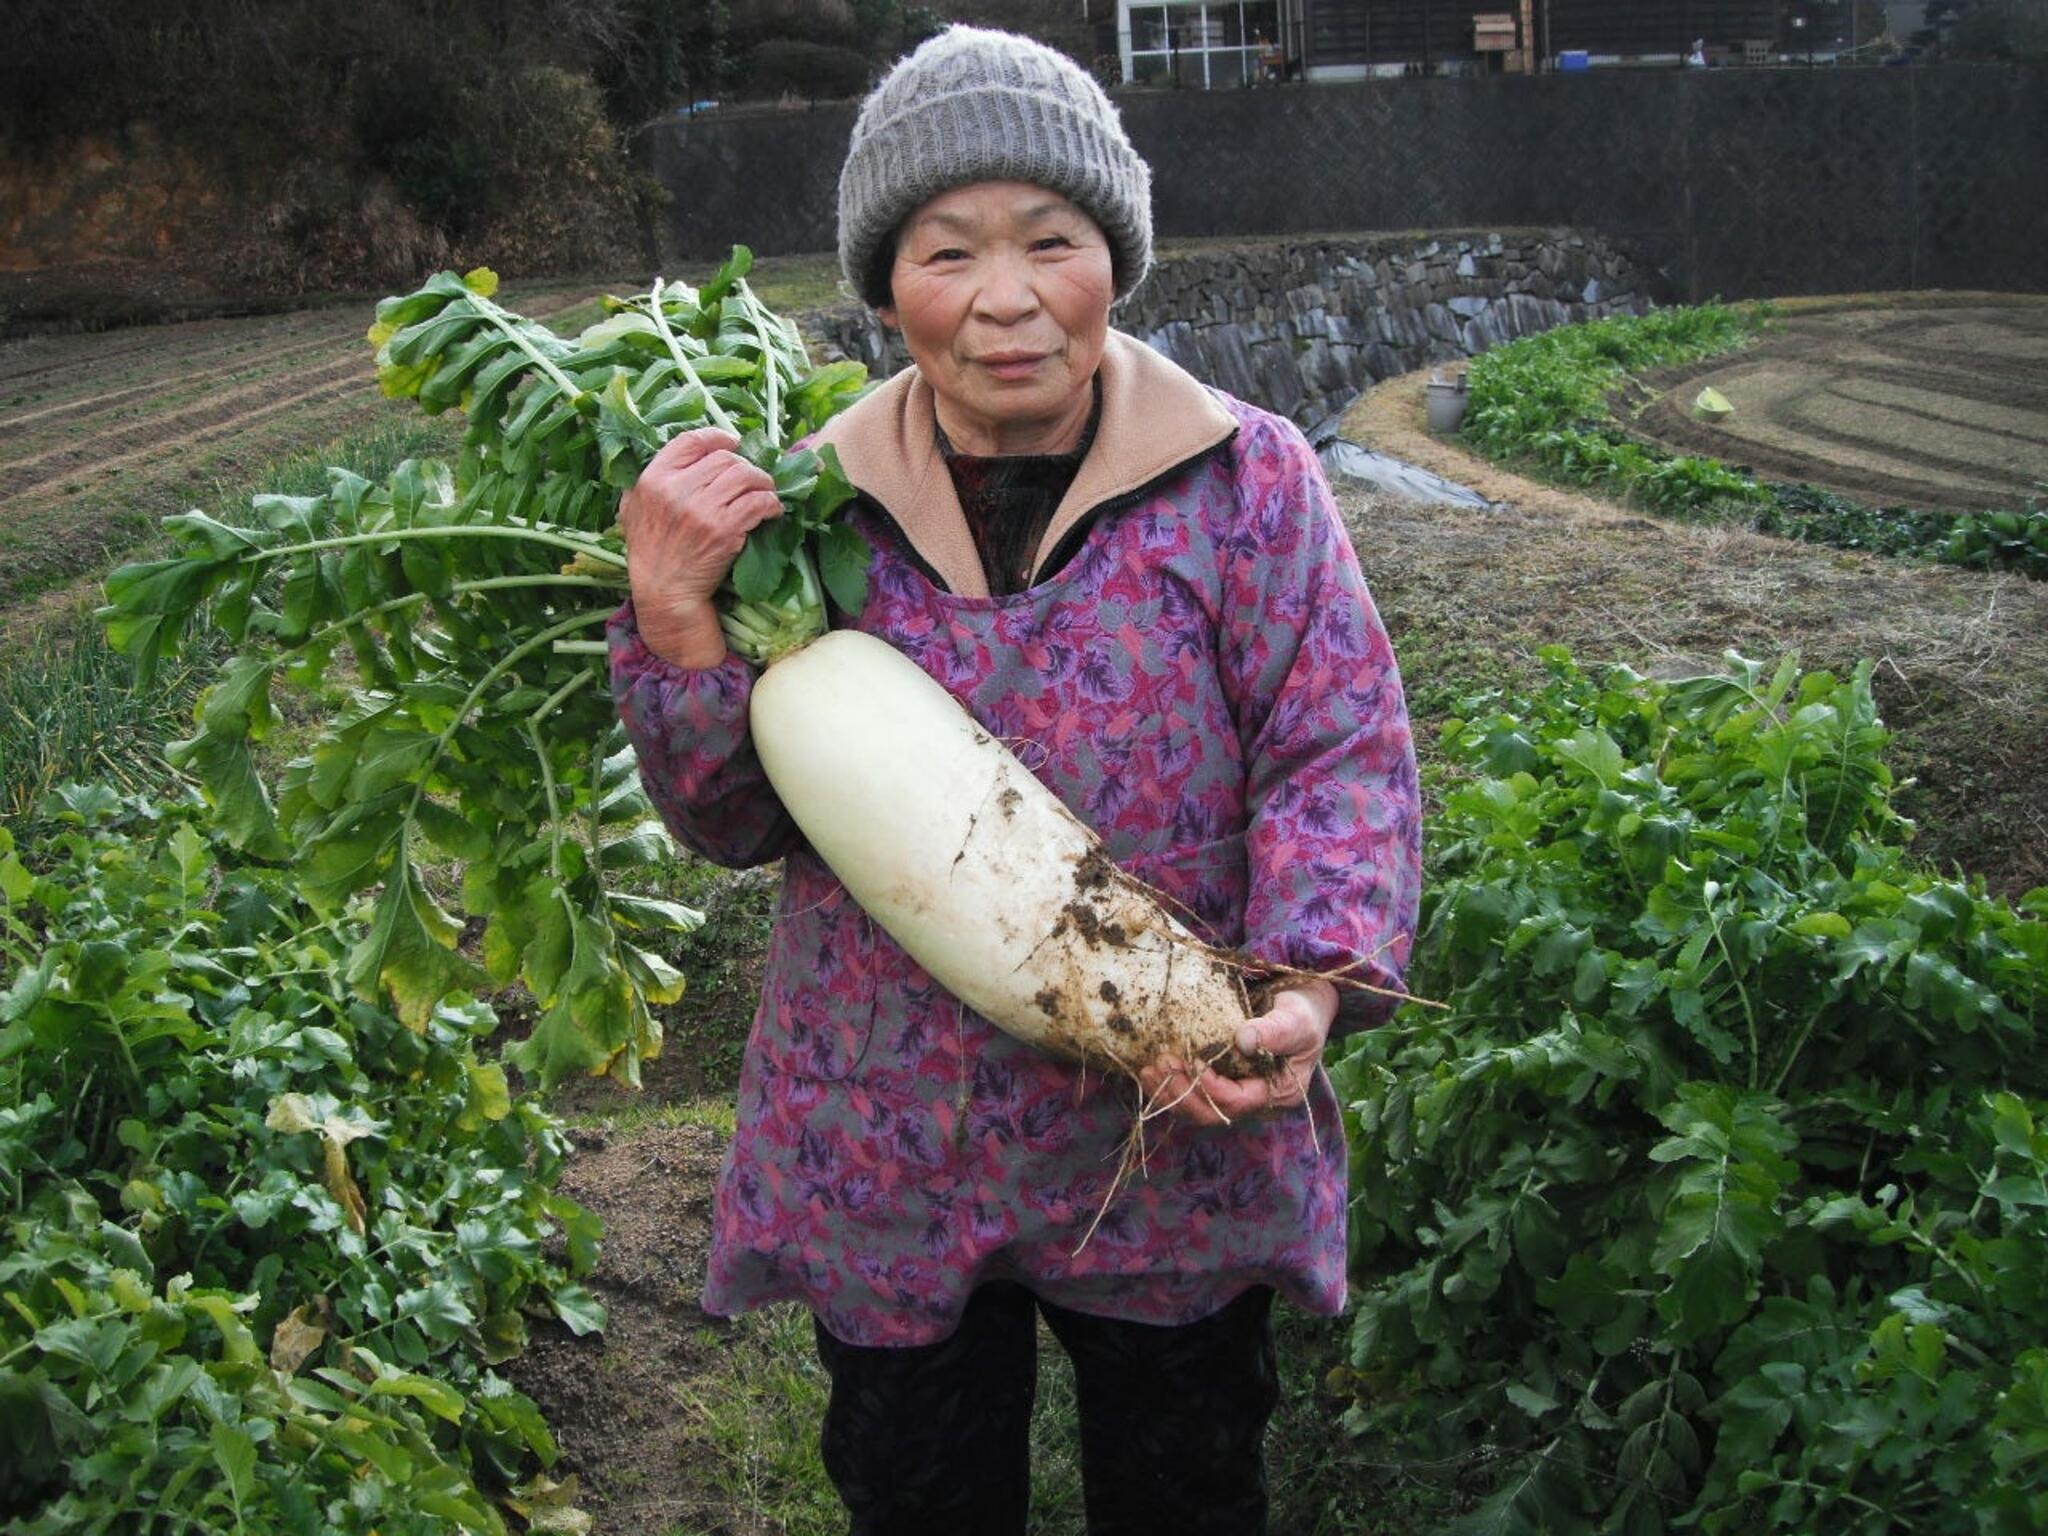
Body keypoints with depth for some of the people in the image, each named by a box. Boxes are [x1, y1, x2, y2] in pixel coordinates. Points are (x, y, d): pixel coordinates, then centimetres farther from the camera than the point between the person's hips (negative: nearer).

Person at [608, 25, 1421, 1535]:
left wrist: (1314, 983, -28)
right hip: (882, 1150, 2)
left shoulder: (1243, 480, -10)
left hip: (1177, 1136, -1)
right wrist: (677, 619, -21)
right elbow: (737, 823, -3)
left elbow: (1343, 758, -11)